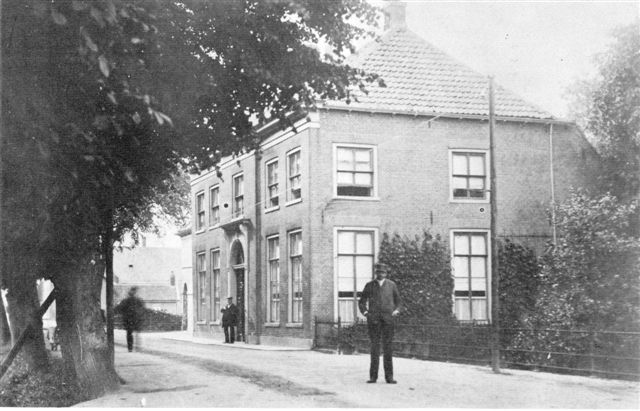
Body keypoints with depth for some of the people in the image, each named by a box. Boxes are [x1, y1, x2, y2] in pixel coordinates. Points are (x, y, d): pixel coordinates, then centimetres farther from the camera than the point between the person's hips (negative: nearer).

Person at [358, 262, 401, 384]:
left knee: (388, 348, -1)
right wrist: (365, 312, -3)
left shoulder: (392, 285, 9)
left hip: (388, 319, 0)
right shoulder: (369, 285, 8)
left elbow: (398, 301, 19)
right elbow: (362, 302, 14)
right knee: (374, 347, -2)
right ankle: (373, 376, 2)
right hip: (373, 320, 0)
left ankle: (389, 377, 2)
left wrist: (396, 310, 1)